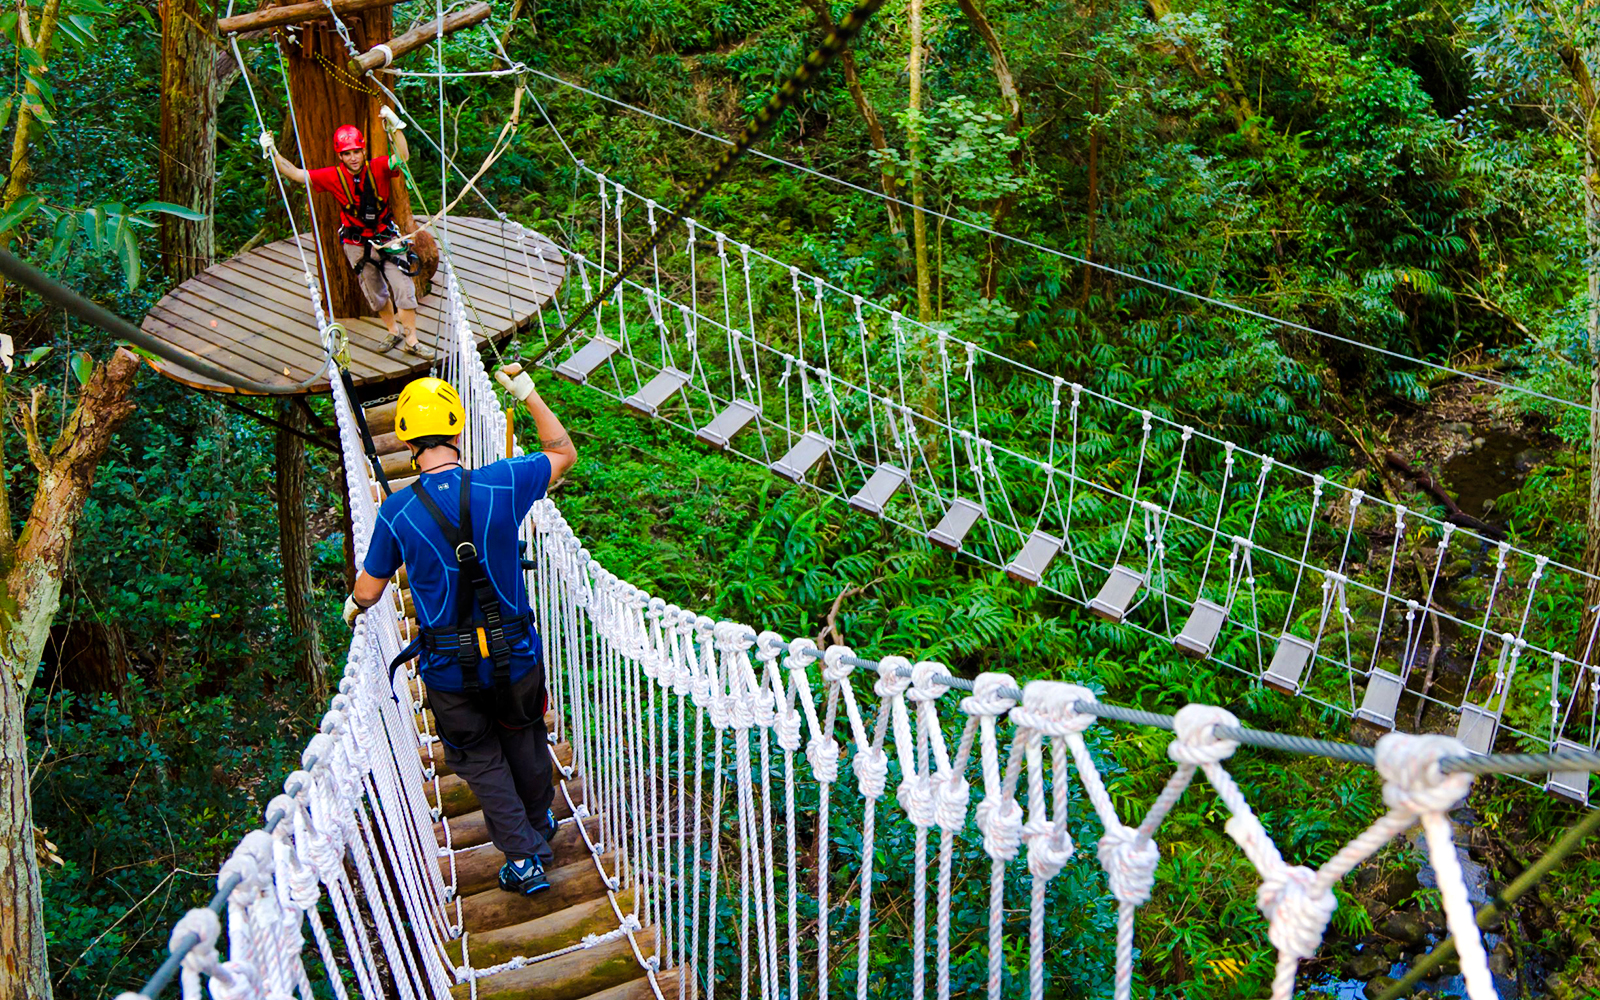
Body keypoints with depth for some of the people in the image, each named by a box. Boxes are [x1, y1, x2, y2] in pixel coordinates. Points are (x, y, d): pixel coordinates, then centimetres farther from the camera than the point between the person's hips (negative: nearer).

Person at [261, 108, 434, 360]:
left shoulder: (377, 169, -16)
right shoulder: (333, 177, -13)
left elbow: (403, 157, -34)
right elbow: (296, 174, -8)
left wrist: (395, 127, -44)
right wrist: (273, 152, -17)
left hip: (386, 239, -2)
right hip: (356, 245, 2)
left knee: (404, 289, -5)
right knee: (375, 294, 15)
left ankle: (411, 341, 7)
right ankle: (394, 331, 37)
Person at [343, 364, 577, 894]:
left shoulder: (396, 512, -14)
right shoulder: (501, 484, -14)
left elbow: (369, 591, 0)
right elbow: (564, 453, 5)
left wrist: (353, 607, 23)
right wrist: (528, 393, 12)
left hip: (449, 670, -1)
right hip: (515, 656, 1)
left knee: (480, 759, 19)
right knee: (524, 740, 25)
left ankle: (523, 858, 20)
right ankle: (540, 826, 47)